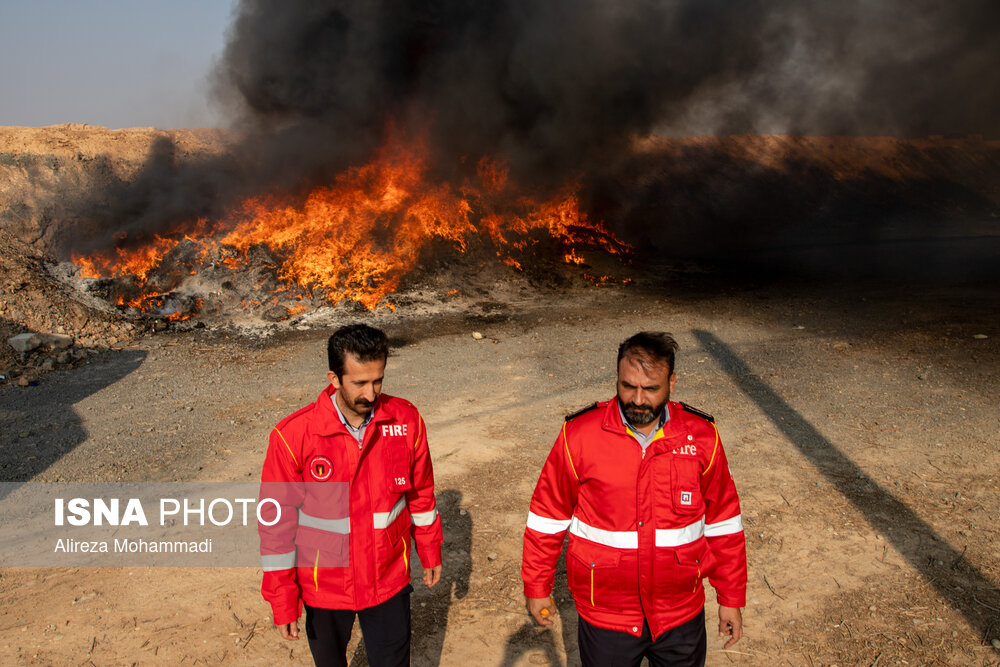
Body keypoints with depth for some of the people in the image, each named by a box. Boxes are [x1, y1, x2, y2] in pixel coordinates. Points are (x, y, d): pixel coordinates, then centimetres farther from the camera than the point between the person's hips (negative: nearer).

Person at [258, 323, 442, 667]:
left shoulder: (406, 421, -14)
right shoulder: (293, 436, -21)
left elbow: (421, 494, 1)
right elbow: (277, 520, -13)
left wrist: (430, 552, 10)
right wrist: (282, 599, -9)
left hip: (389, 580, 1)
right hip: (325, 586, 0)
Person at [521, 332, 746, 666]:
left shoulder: (701, 437, -7)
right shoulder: (580, 435, -13)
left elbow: (723, 521, 3)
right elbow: (548, 516, -3)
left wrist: (731, 599, 7)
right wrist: (537, 588, 3)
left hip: (681, 615, 2)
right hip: (604, 614, -1)